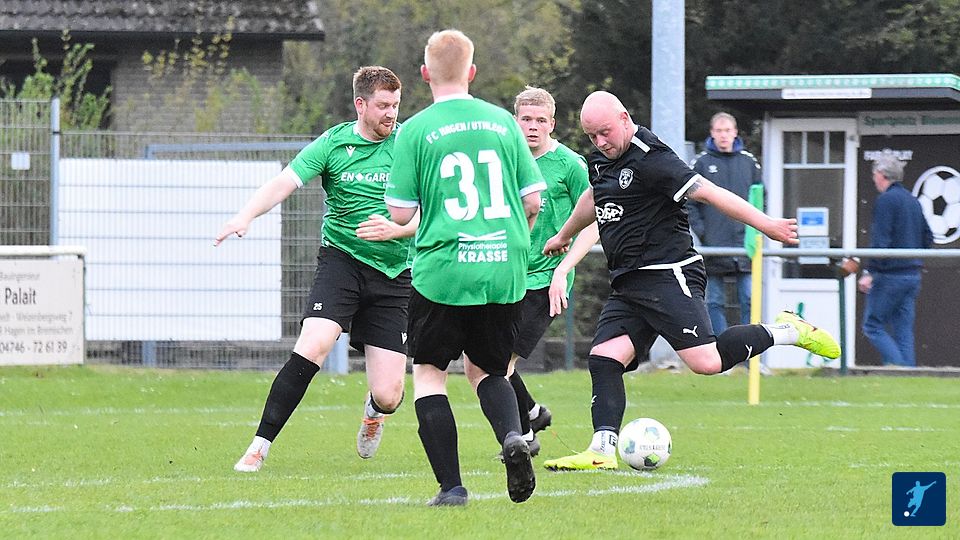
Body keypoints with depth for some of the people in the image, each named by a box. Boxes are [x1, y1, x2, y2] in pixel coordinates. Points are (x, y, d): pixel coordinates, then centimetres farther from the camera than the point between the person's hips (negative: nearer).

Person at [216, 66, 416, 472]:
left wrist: (396, 229, -19)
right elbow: (284, 183, -11)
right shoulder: (333, 145, -1)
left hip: (393, 274, 1)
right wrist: (245, 216, -29)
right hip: (341, 260, -1)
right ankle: (260, 446, -19)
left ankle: (374, 412, 37)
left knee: (388, 395, -5)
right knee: (314, 345, -27)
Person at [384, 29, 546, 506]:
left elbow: (401, 212, -5)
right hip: (504, 274, 3)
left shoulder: (415, 131, -5)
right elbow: (533, 200, 8)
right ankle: (512, 435, -11)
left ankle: (450, 485, 1)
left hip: (441, 273, -3)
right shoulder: (502, 123, 5)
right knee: (486, 369, 20)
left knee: (428, 372, 12)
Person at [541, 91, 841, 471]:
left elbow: (707, 193, -19)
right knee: (603, 359, -7)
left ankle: (785, 332, 1)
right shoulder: (603, 158, 14)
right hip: (627, 284, 9)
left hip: (668, 275, -9)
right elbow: (594, 198, 36)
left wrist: (765, 225, -23)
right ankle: (602, 450, -13)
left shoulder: (649, 159, -15)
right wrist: (564, 236, 52)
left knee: (705, 362, -19)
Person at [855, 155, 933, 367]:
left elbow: (881, 241, -18)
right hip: (913, 275, 8)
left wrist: (869, 273, -18)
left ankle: (898, 366, -16)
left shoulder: (886, 200, -11)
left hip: (890, 275, -8)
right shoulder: (913, 201, 15)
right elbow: (927, 239, 18)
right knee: (904, 331, 8)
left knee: (872, 325, -3)